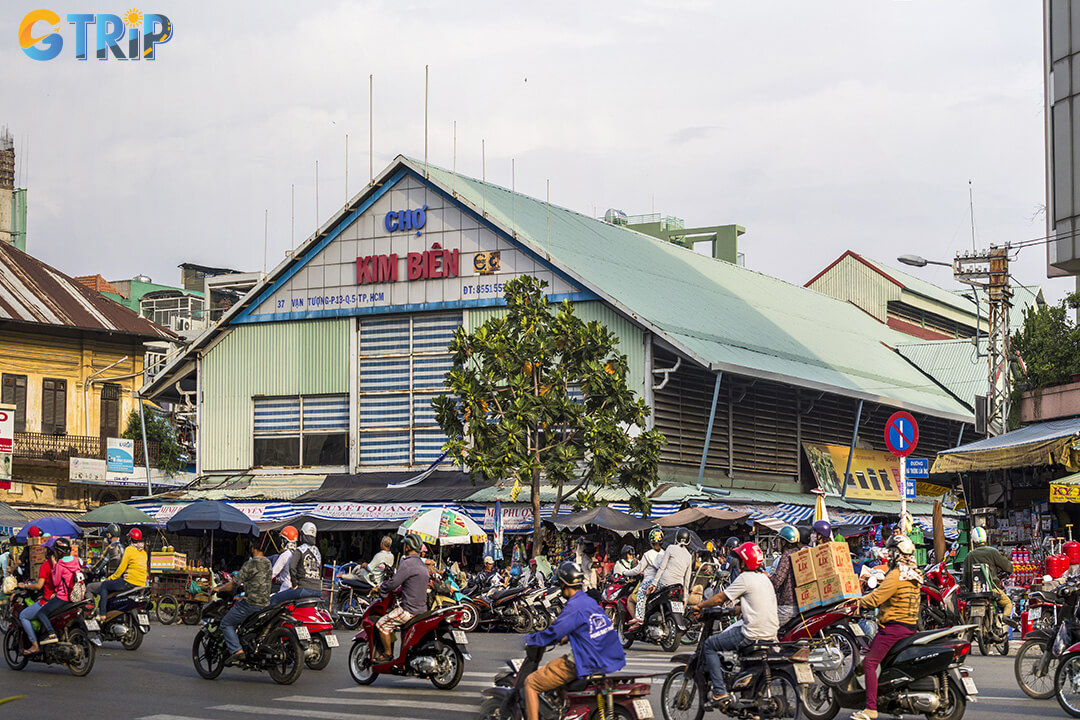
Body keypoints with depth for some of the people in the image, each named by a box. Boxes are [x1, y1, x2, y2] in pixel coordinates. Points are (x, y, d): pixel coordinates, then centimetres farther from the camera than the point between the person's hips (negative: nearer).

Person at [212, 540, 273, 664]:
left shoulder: (250, 564, -15)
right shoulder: (268, 563, 11)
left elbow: (233, 585, -11)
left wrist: (218, 589, 6)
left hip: (251, 603, -8)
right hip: (265, 603, 8)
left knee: (226, 623, 2)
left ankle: (237, 651, -14)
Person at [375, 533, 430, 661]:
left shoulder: (407, 564, -17)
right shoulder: (422, 564, 14)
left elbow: (393, 583, -18)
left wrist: (382, 587, 1)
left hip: (409, 610, -9)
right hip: (422, 607, 9)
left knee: (382, 624, -2)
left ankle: (387, 654, 2)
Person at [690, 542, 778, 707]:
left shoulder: (745, 578, -9)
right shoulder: (764, 578, 16)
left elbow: (720, 598, -5)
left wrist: (698, 606, 8)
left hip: (753, 634, -9)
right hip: (771, 633, 9)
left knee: (709, 645, 2)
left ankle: (720, 692, -6)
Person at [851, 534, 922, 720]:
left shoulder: (896, 575, -16)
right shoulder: (914, 575, 13)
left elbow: (876, 598, -19)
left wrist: (858, 602, -4)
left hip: (893, 626, -10)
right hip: (910, 626, 10)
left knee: (869, 662, -11)